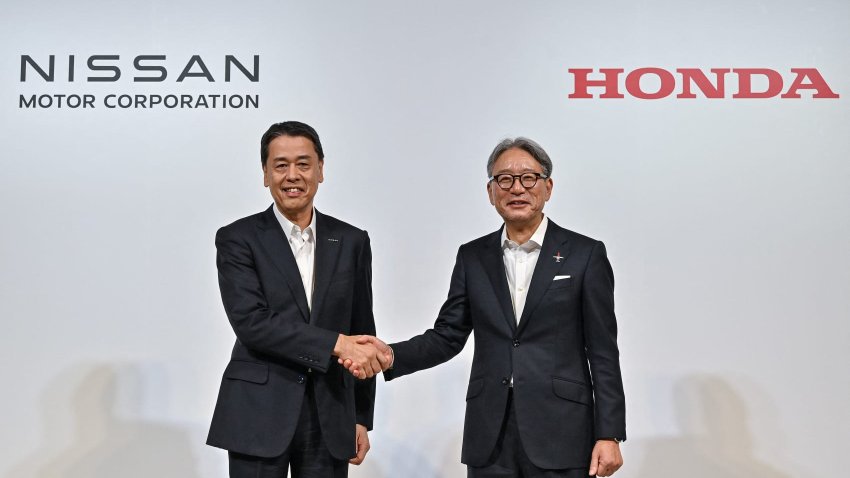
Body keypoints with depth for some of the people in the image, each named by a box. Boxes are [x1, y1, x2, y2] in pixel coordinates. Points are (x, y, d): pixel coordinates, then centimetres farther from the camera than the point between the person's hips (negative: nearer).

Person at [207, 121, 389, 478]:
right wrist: (336, 344, -21)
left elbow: (361, 333, 9)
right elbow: (251, 322, -14)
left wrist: (361, 419, 8)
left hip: (330, 418, 3)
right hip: (259, 416, -2)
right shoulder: (237, 238, -2)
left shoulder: (351, 241, 7)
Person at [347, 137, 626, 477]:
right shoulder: (472, 257, 8)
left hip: (561, 435, -2)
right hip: (489, 438, 3)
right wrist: (392, 356, -10)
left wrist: (609, 435, -6)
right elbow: (448, 335, 8)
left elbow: (603, 353, -2)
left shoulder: (585, 254, -1)